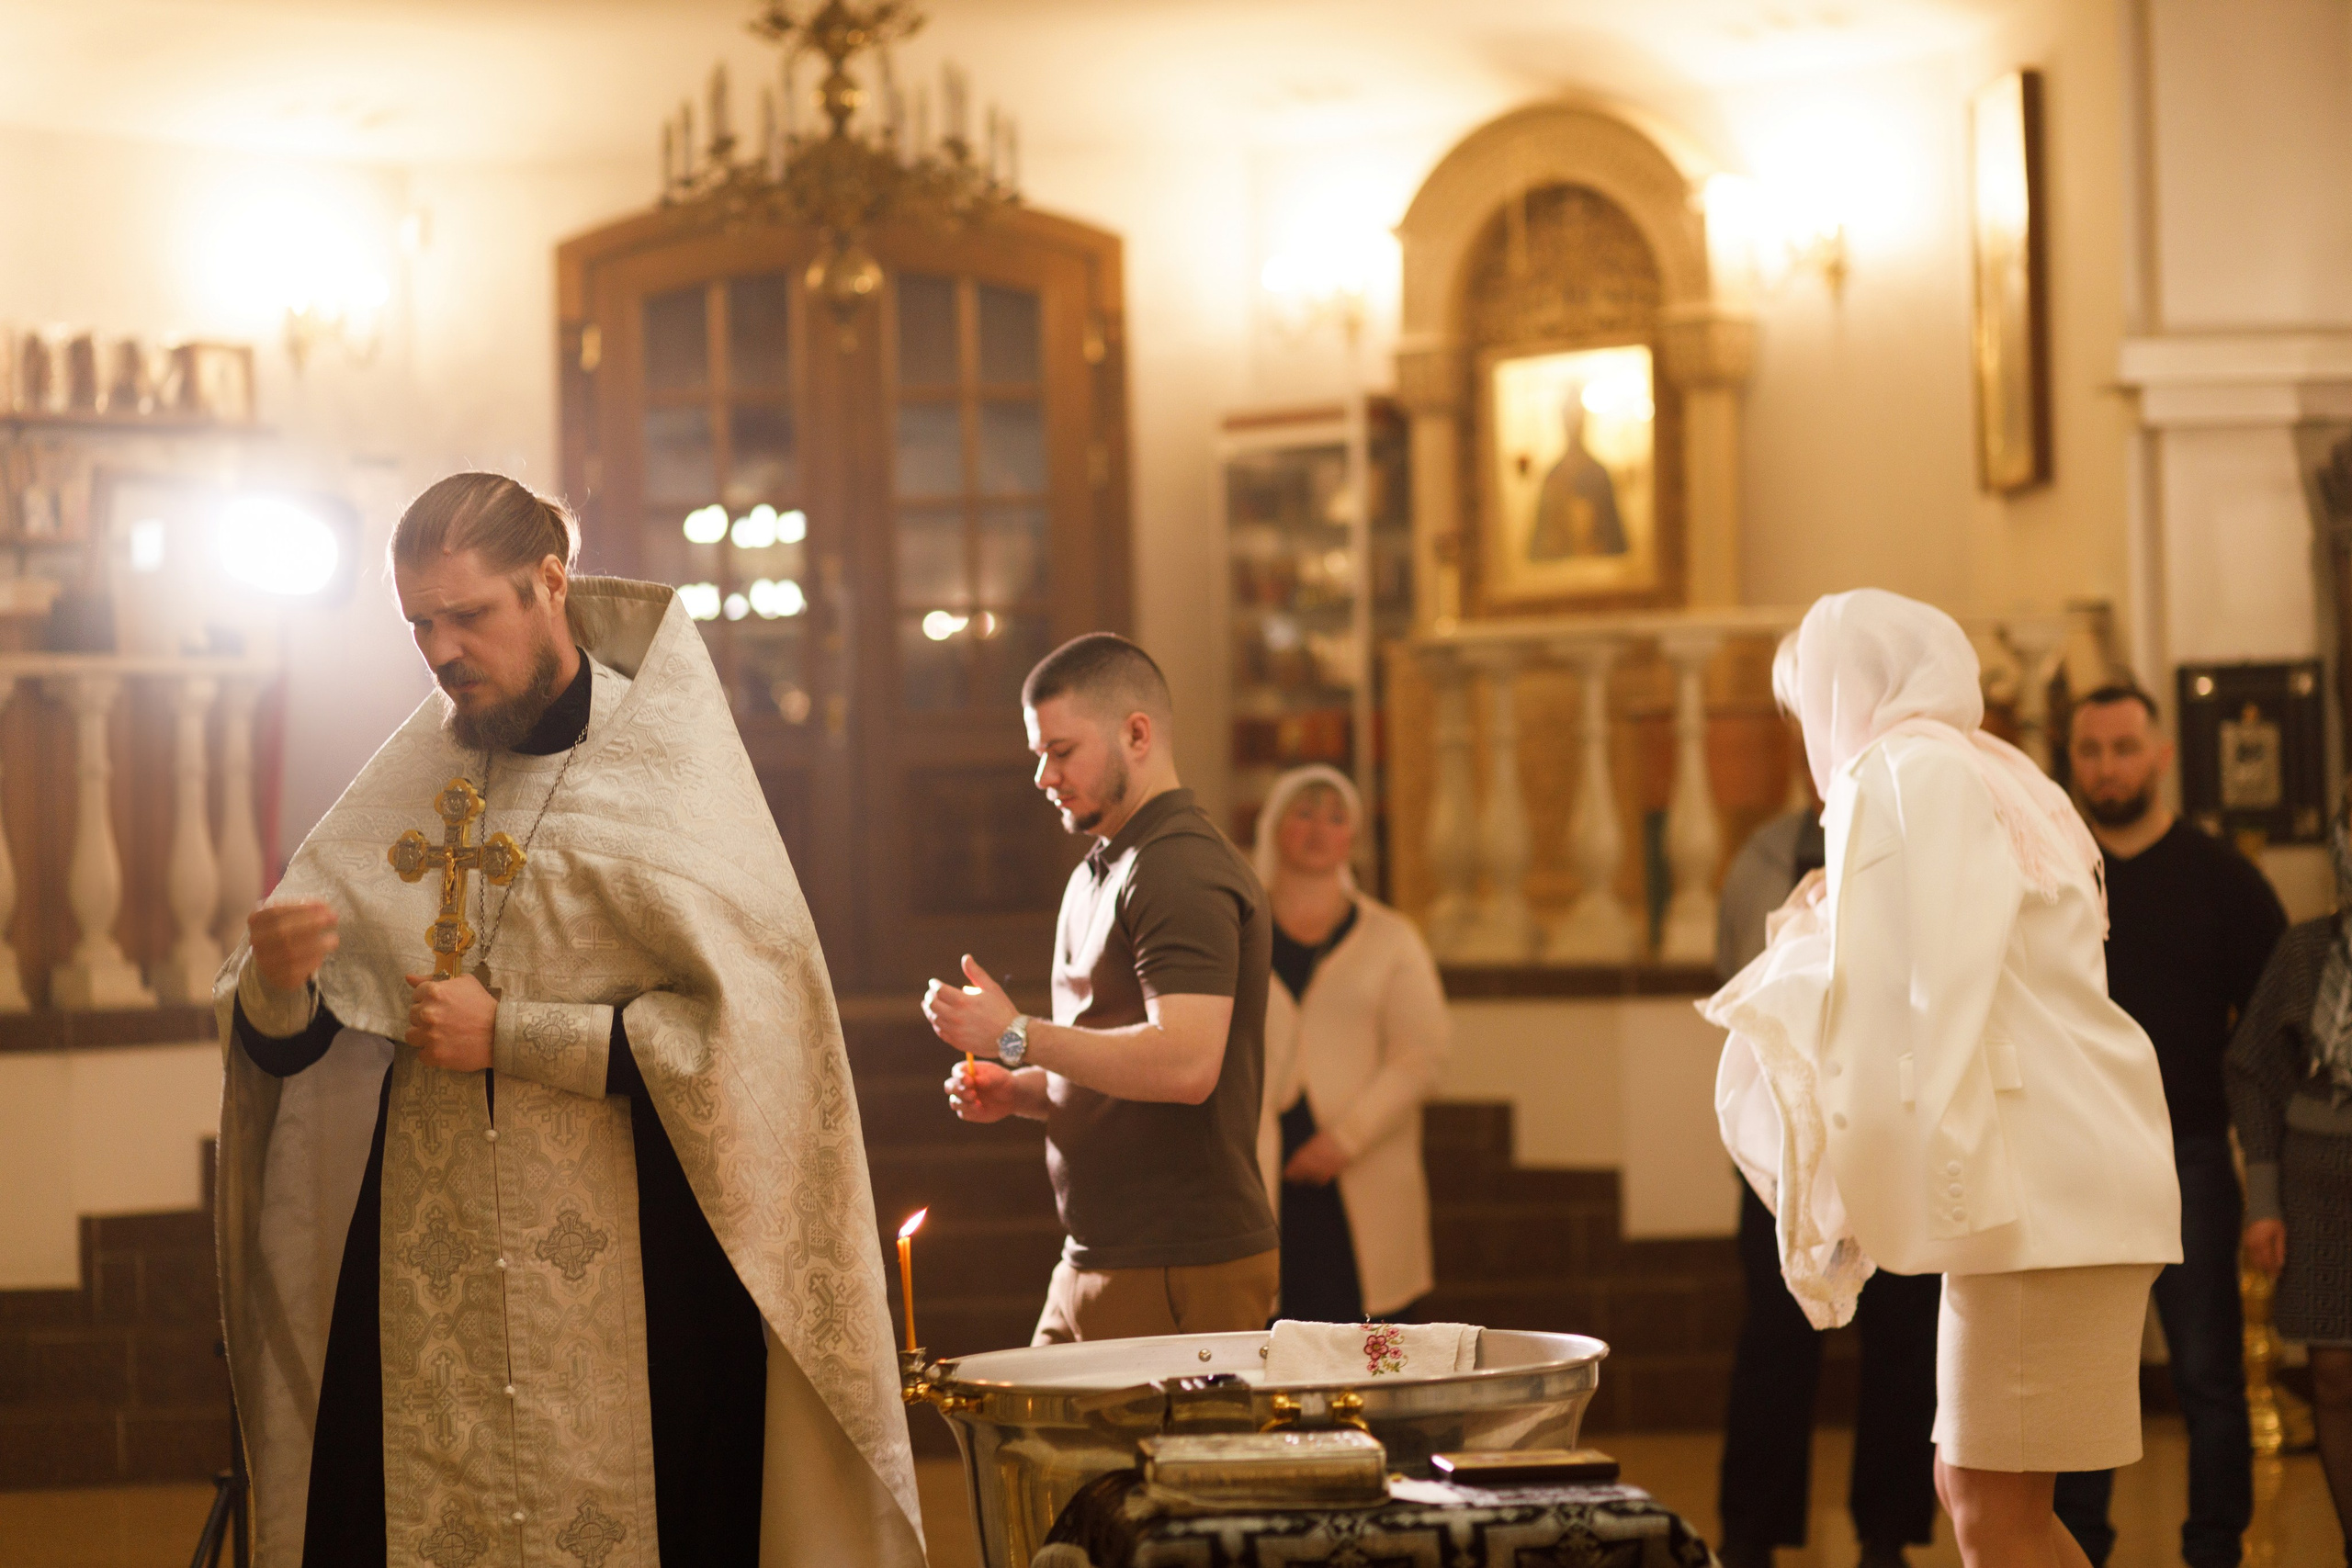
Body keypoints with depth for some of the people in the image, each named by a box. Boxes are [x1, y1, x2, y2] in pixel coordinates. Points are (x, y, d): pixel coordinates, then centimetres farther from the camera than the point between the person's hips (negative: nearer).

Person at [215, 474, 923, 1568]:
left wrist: (507, 1035, -13)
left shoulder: (666, 761, -3)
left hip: (625, 1265, -3)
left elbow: (744, 1027, -15)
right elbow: (278, 1046, 8)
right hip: (427, 1265, 3)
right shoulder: (407, 781, 8)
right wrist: (275, 980, -15)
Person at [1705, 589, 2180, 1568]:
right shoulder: (1992, 781, 22)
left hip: (2043, 1191, -10)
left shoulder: (1909, 772, -7)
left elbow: (1925, 1004, -15)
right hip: (2052, 1188, 10)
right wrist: (1834, 934, 22)